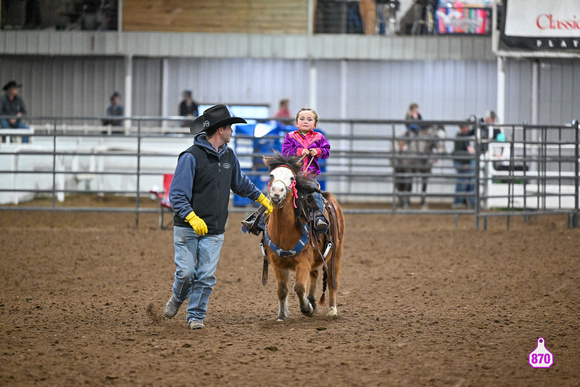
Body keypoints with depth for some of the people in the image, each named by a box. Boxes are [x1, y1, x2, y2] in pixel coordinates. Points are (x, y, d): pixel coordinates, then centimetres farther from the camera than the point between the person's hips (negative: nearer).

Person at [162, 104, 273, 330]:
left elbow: (241, 183, 29)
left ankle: (196, 315, 9)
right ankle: (178, 298, 27)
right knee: (185, 272, -4)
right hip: (187, 227, -5)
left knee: (206, 276, -2)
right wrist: (192, 218, -30)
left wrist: (262, 199, 31)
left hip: (214, 231, 5)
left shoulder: (229, 156, 9)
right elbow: (177, 195, -17)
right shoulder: (191, 157, -13)